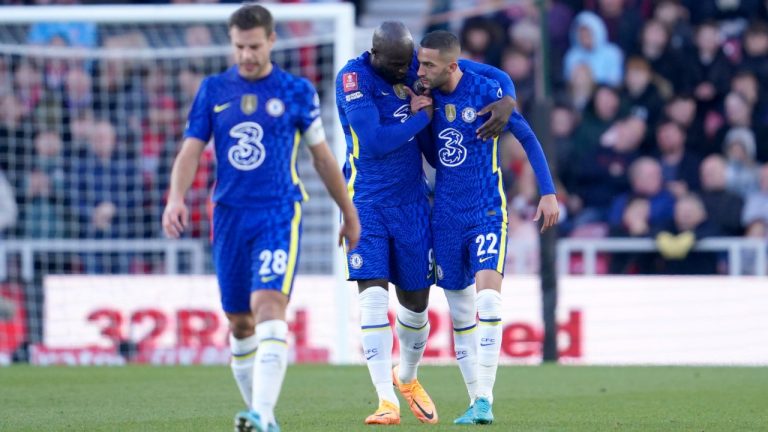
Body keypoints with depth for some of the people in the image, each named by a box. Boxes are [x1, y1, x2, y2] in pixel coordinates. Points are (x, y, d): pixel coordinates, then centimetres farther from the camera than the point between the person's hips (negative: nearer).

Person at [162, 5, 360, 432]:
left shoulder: (297, 91, 2)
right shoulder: (213, 90, 8)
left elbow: (322, 156, 10)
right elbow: (191, 150, 5)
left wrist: (349, 213, 16)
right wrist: (176, 198, -13)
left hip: (279, 215, -4)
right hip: (230, 216, 4)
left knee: (269, 308, -20)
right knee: (240, 323, 8)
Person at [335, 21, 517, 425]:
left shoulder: (420, 65, -2)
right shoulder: (353, 78, -16)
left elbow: (489, 74, 5)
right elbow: (374, 142, -25)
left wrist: (506, 101, -16)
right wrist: (424, 116, -19)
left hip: (410, 202, 4)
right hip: (367, 203, -4)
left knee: (415, 300, 11)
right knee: (373, 296, -15)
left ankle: (407, 378, 38)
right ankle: (387, 401, -14)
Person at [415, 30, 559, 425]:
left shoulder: (485, 92, -11)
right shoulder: (428, 96, 2)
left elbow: (527, 138, -2)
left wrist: (548, 193, -6)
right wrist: (419, 117, -6)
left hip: (487, 212, -5)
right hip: (446, 216, 5)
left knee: (488, 297, -21)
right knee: (460, 312, 6)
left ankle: (485, 398, -19)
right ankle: (476, 401, 15)